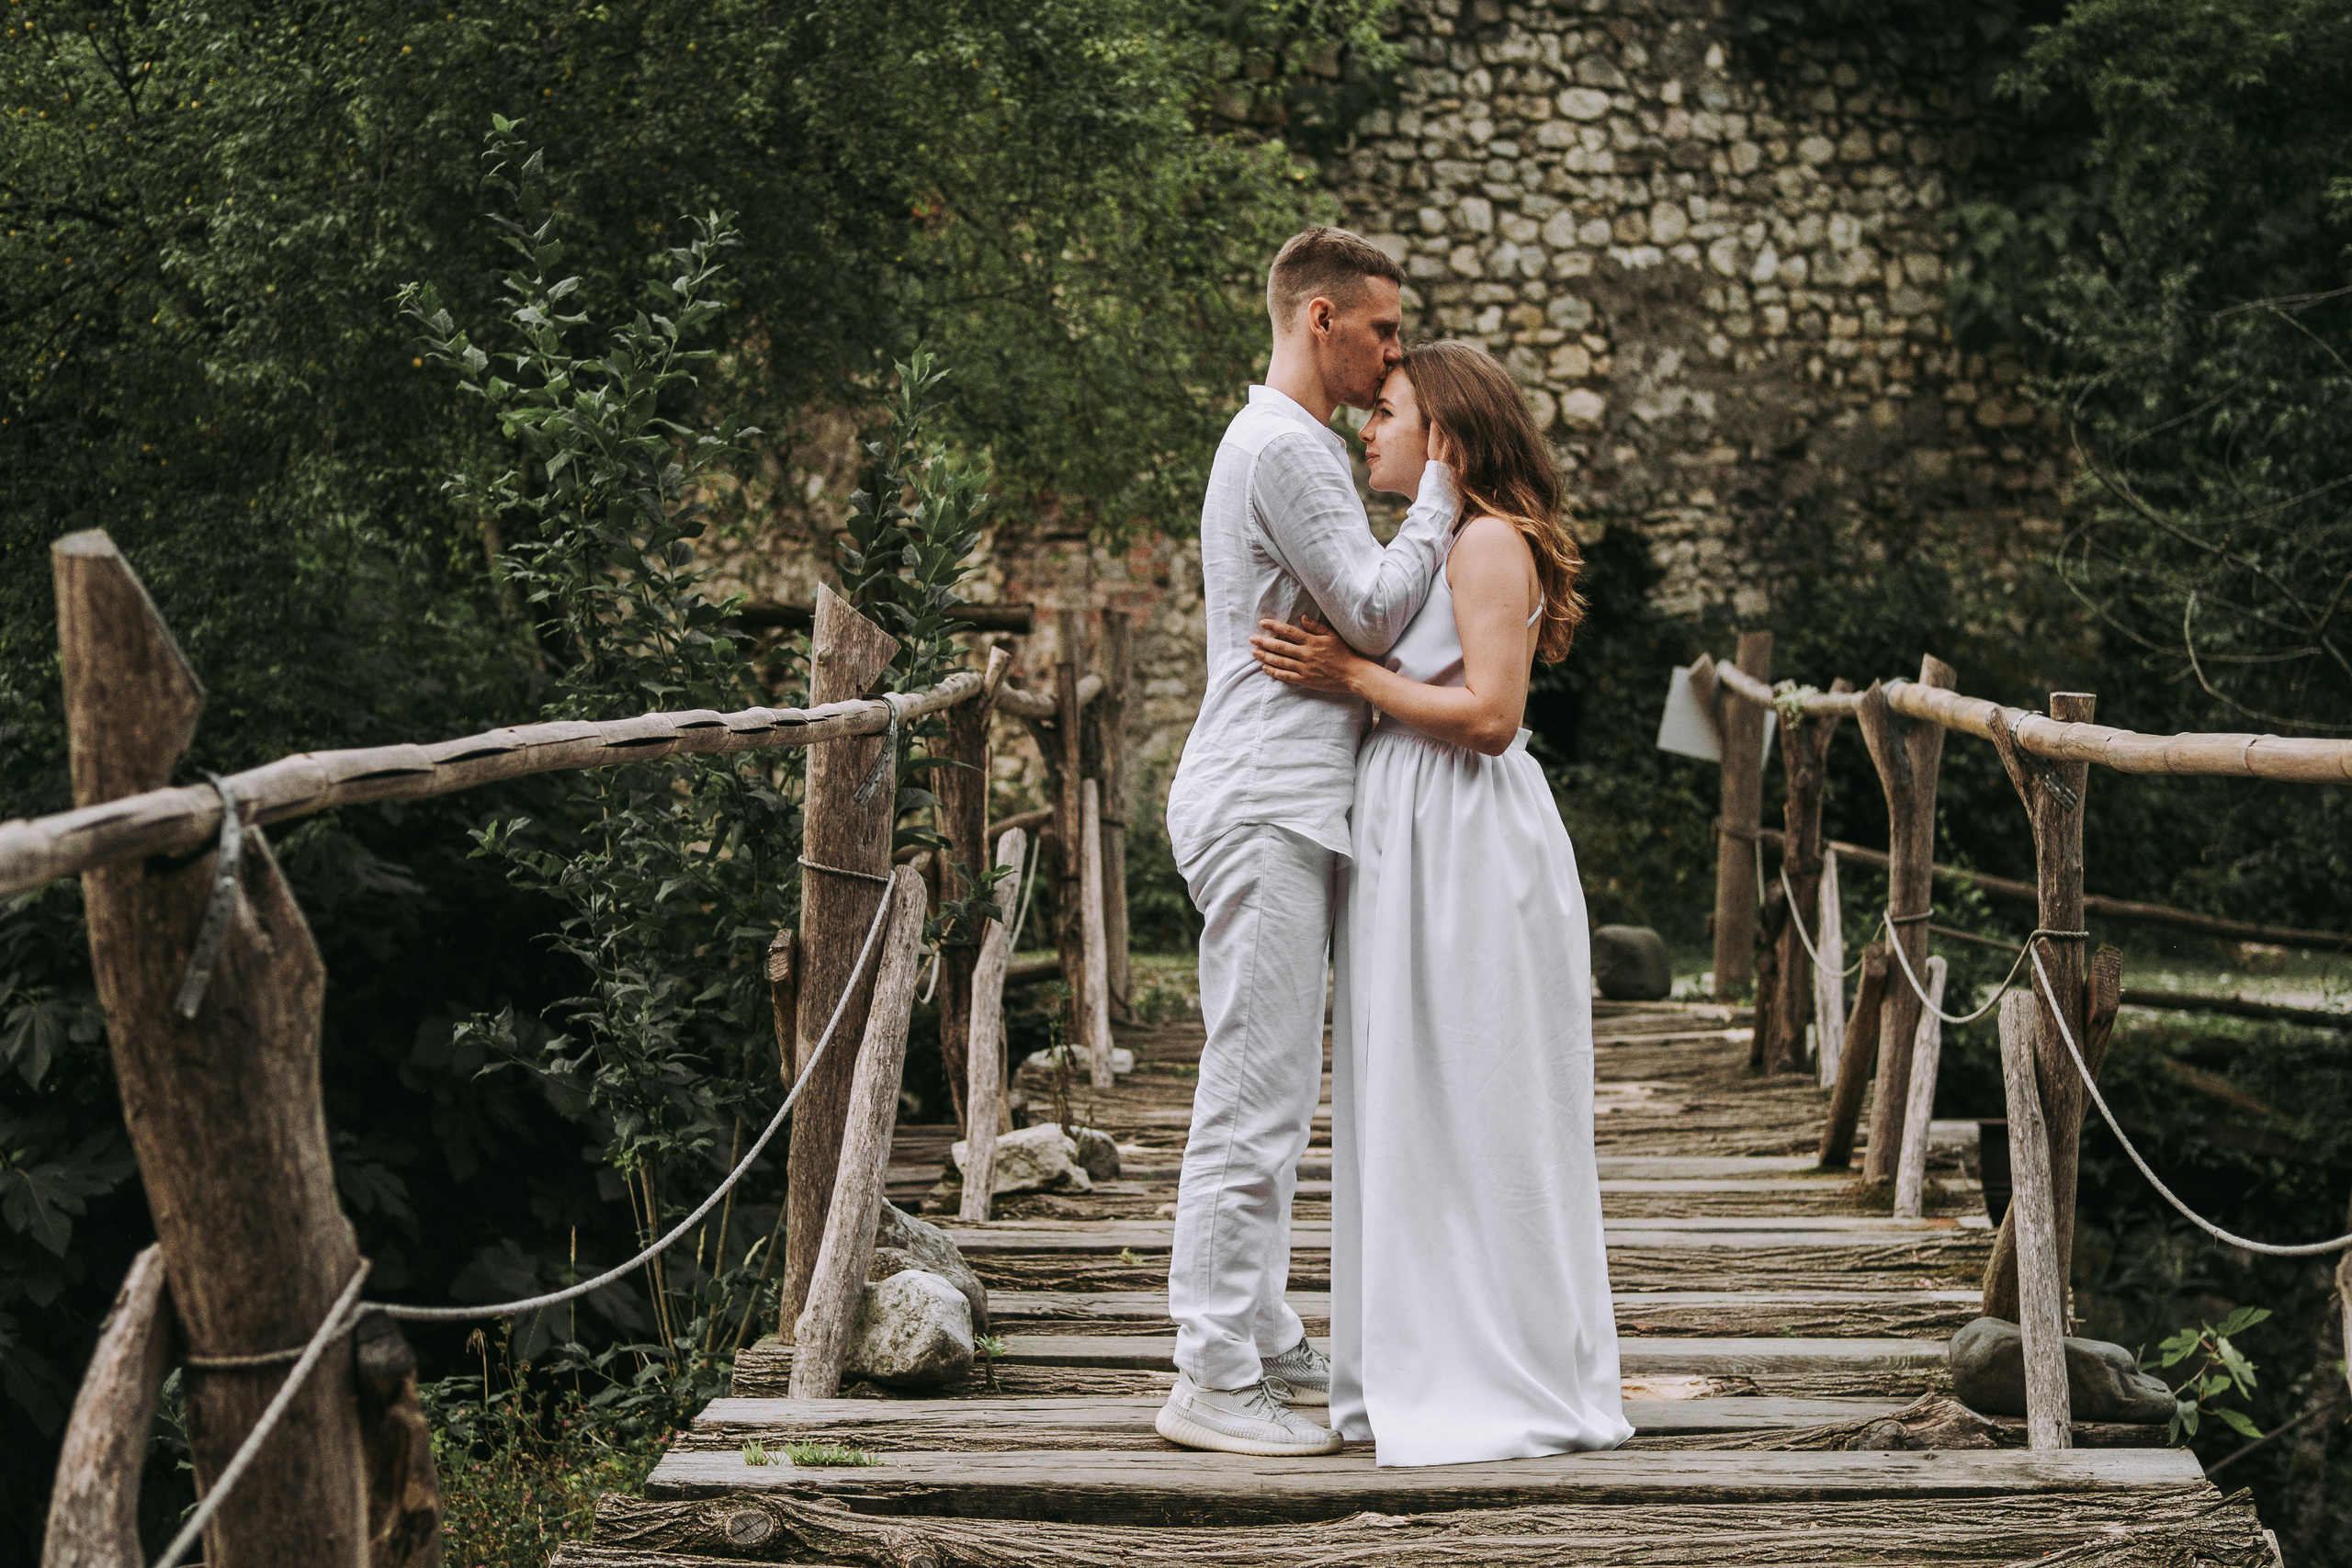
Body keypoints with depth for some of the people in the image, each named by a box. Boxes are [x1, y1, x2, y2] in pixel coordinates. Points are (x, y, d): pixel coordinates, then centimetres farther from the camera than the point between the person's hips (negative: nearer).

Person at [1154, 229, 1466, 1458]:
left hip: (1279, 811, 11)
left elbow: (1351, 616, 24)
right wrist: (1441, 482, -8)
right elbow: (1376, 610, -15)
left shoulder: (1284, 444, 22)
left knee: (1267, 1095, 13)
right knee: (1256, 1094, -9)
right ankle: (1214, 1380, -5)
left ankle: (1262, 1345, 20)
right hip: (1265, 810, -11)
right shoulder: (1285, 448, -12)